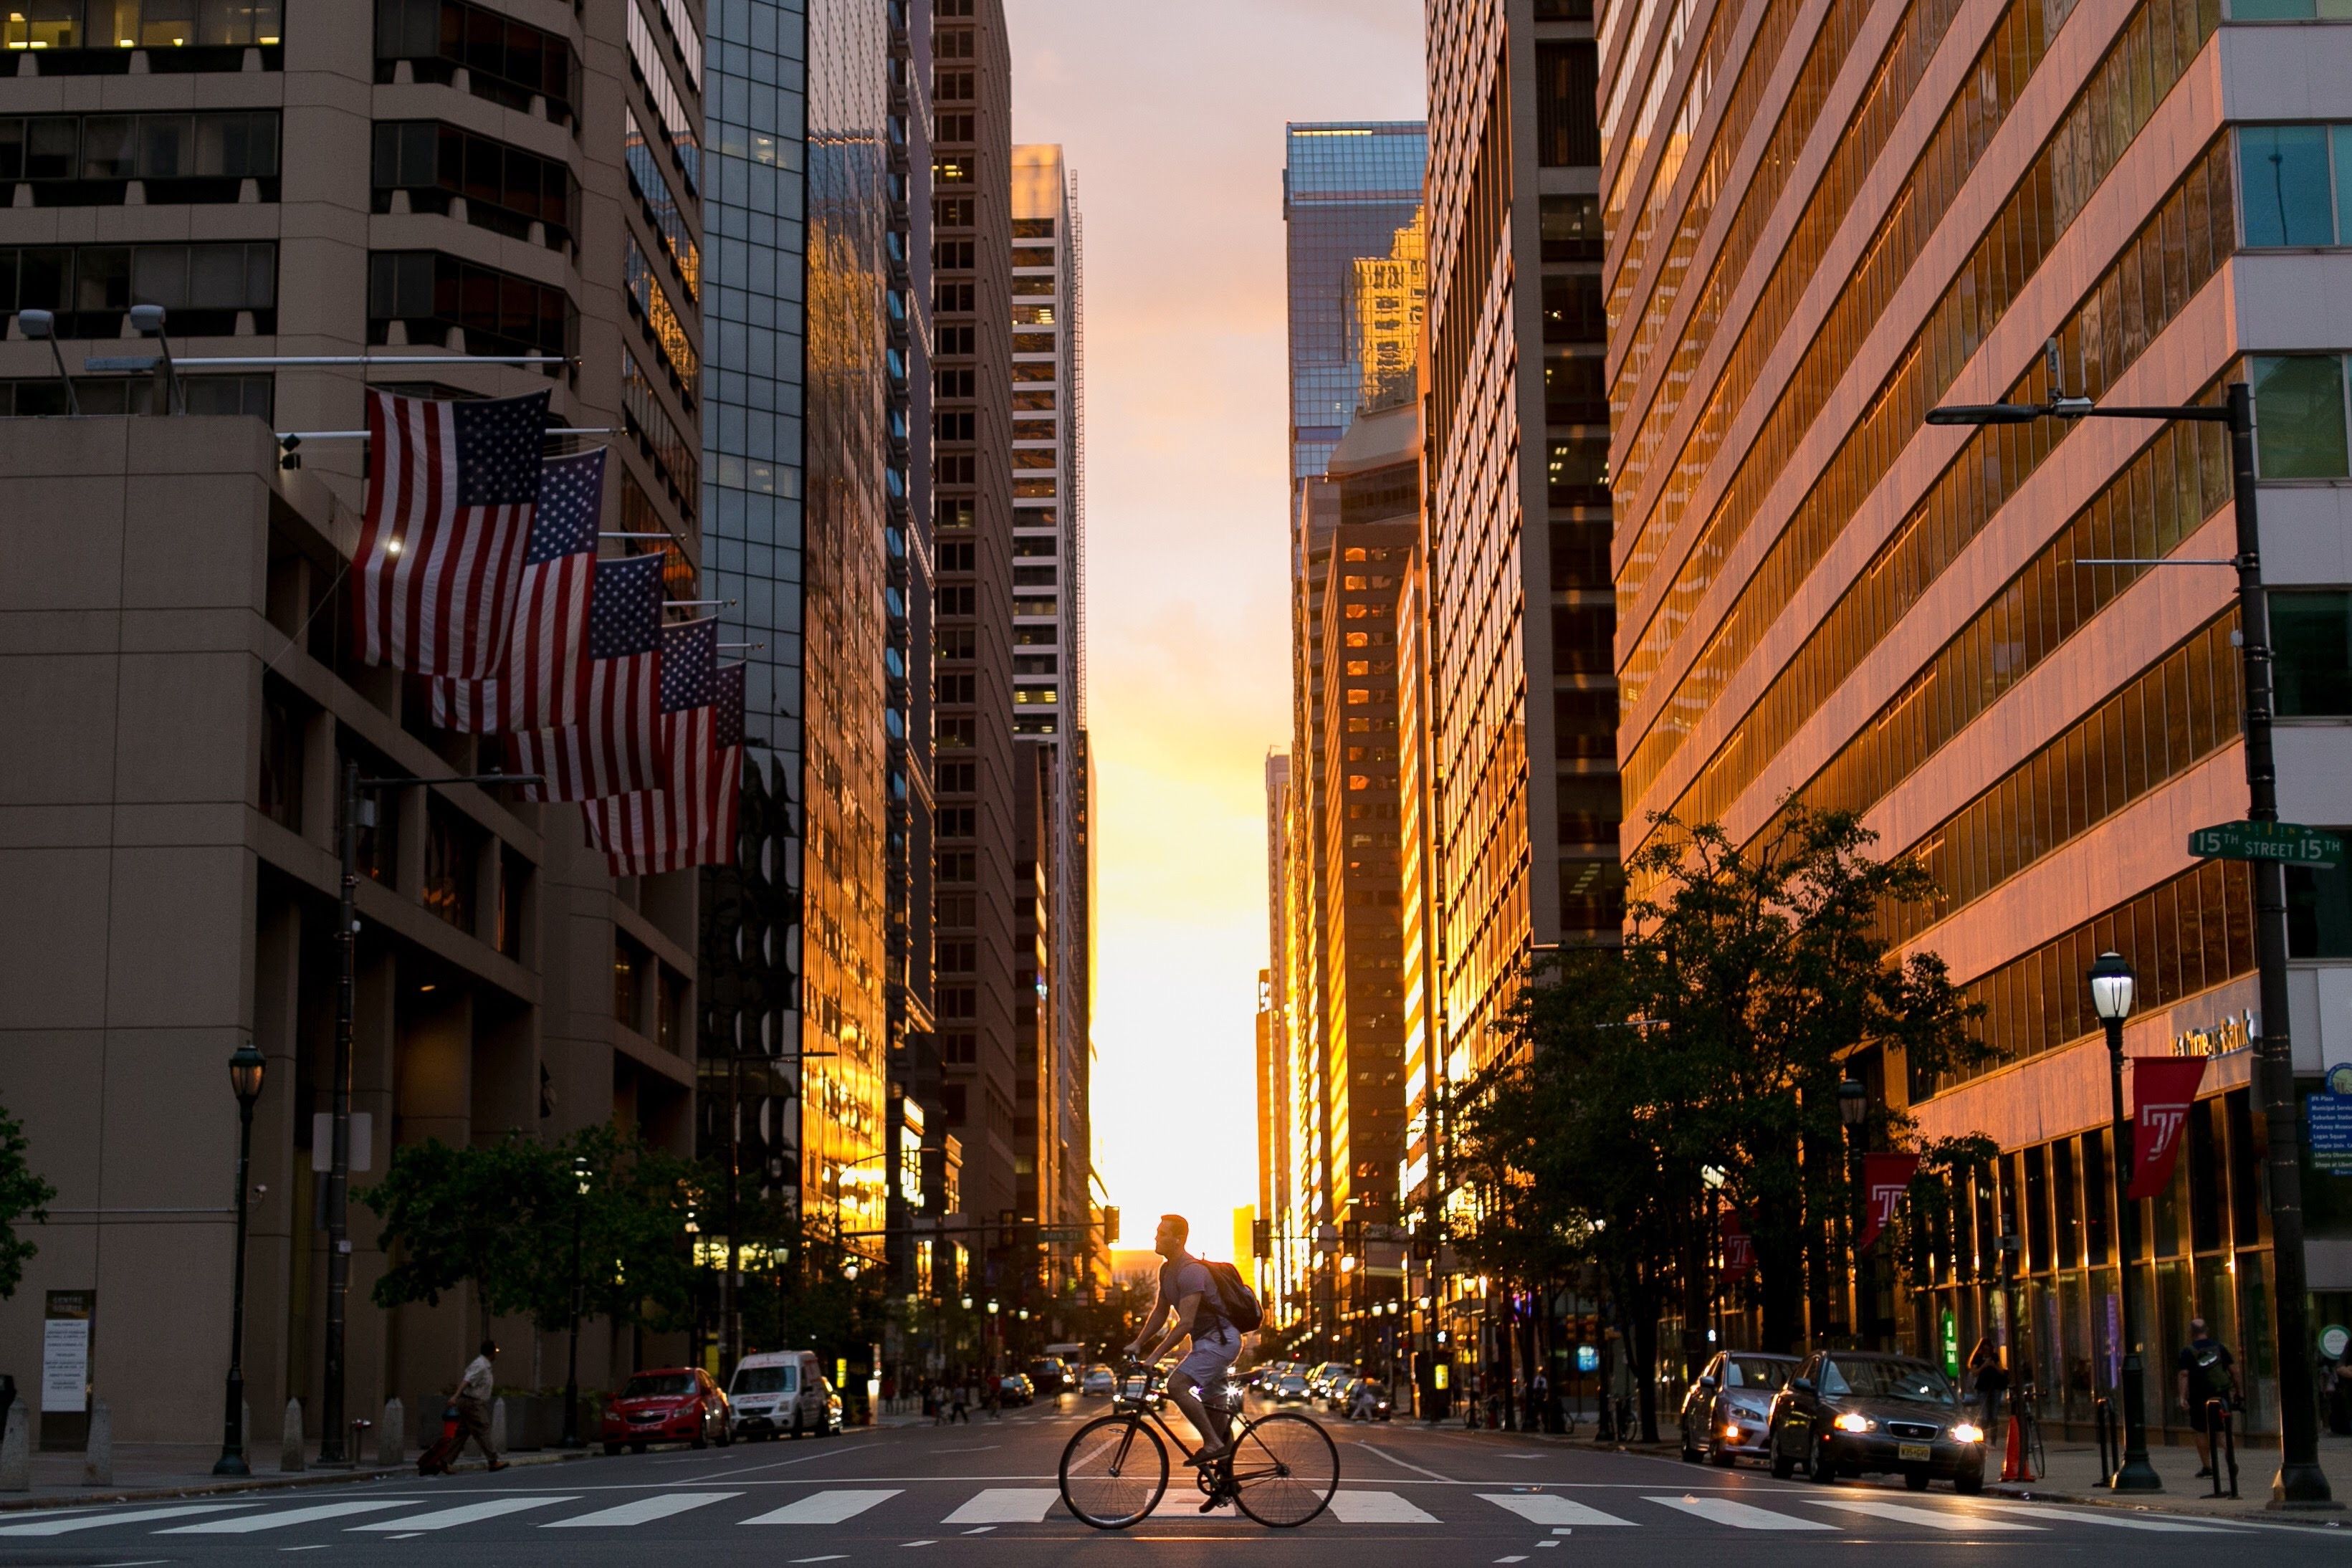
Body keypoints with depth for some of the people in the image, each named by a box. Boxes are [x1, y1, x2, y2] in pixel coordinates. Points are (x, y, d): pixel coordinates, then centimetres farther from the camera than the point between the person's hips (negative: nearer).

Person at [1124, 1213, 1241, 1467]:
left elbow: (1185, 1324, -28)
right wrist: (1138, 1343, 11)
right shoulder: (1167, 1270, 9)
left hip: (1220, 1339, -10)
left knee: (1177, 1385, -24)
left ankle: (1213, 1444, -18)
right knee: (1211, 1407, 14)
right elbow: (1160, 1312, 19)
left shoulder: (1191, 1272, -22)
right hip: (1206, 1341, 10)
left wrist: (1155, 1356, -28)